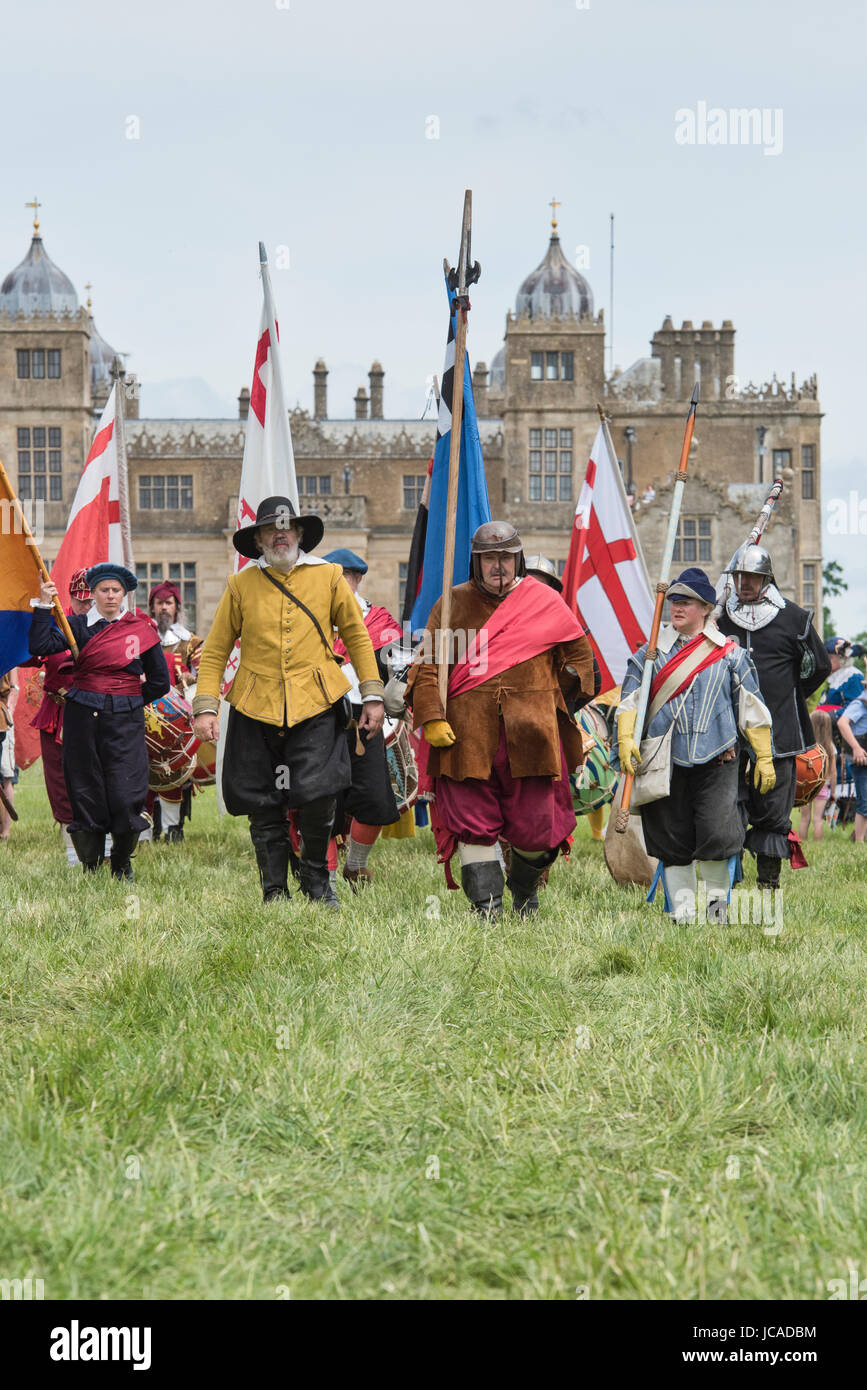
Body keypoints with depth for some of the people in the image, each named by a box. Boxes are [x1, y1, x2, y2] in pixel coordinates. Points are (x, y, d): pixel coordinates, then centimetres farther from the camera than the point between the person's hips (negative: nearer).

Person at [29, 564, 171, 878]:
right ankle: (89, 869, 13)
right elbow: (39, 646, -9)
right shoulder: (78, 626, 7)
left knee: (126, 796, -9)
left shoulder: (141, 629, 6)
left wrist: (129, 702, 11)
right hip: (82, 719, 1)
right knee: (85, 793, 1)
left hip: (125, 722, -1)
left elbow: (160, 681, 12)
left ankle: (121, 865, 12)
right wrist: (43, 605, -10)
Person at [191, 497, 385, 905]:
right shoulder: (241, 585, 6)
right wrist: (205, 706, -1)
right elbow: (215, 651, 9)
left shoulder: (328, 576, 7)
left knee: (318, 795, -14)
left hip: (315, 705, -1)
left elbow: (356, 636, 14)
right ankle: (274, 894, 15)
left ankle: (316, 877, 10)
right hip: (256, 710, 1)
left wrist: (372, 696, 9)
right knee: (264, 809, 2)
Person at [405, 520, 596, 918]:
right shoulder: (453, 604, 8)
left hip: (531, 734, 0)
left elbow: (579, 654, 19)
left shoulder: (546, 602, 9)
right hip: (468, 735, 0)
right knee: (473, 825, -6)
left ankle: (524, 891, 30)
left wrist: (552, 699, 14)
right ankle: (486, 907, -3)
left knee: (535, 825, 3)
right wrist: (432, 718, -8)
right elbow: (428, 665, 4)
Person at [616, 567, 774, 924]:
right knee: (672, 840, 1)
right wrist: (626, 739, -10)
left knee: (717, 833, -12)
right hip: (665, 761, 1)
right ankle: (682, 912, 10)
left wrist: (764, 758, 8)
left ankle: (718, 901, 9)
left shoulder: (730, 655, 7)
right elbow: (629, 700, 6)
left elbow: (751, 708, 10)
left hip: (716, 762, -1)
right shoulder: (650, 653, 9)